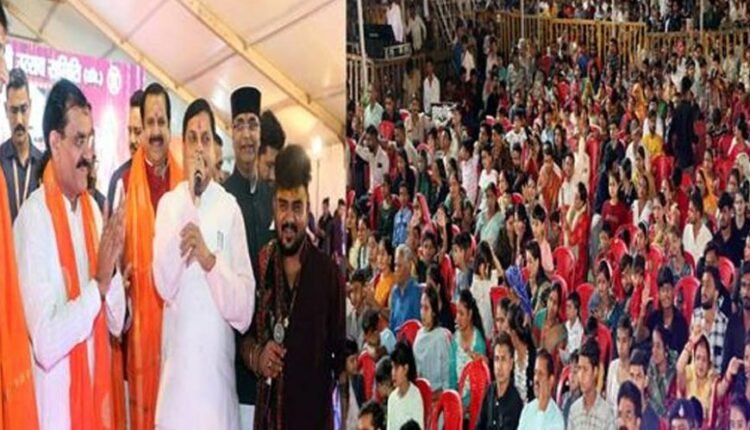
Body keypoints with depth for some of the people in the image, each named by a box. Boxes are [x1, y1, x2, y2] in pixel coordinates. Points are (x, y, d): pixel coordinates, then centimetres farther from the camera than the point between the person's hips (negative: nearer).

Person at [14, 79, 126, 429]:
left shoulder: (92, 207, 5)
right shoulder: (33, 217, -17)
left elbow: (116, 322, 6)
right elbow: (45, 344, -23)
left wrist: (112, 272, -11)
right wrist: (98, 283, -24)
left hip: (97, 396, 6)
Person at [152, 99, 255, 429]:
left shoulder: (230, 208, 1)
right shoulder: (168, 204, 4)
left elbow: (244, 308, -3)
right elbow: (165, 285, -13)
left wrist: (210, 260, -20)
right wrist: (189, 198, -13)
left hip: (218, 366, 0)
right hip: (176, 365, 0)